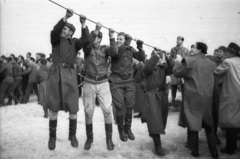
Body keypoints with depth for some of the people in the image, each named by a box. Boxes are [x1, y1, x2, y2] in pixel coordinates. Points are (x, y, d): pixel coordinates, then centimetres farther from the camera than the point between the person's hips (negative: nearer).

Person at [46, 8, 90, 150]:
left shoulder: (75, 42, 12)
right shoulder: (56, 40, 11)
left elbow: (86, 40, -6)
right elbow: (54, 31, -10)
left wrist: (84, 25, -16)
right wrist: (65, 17, -22)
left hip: (69, 75, 0)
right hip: (55, 74, 0)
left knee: (73, 109, 3)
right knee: (53, 109, 5)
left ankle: (72, 135, 22)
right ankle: (52, 137, 21)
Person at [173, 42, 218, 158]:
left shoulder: (189, 61, -10)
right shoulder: (211, 63, 6)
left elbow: (177, 73, -3)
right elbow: (214, 80, 15)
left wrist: (178, 61, 9)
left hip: (193, 97, -4)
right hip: (207, 97, 5)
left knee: (193, 124, 7)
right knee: (209, 125, 15)